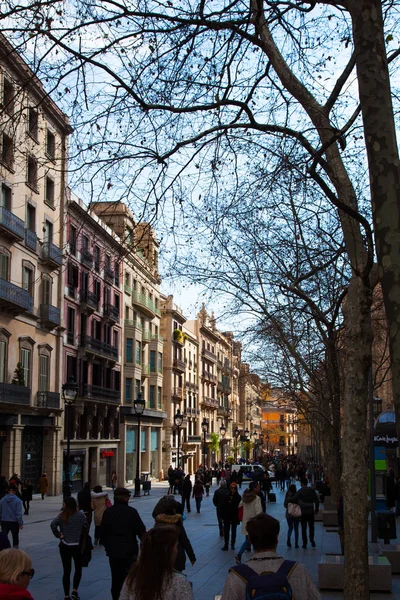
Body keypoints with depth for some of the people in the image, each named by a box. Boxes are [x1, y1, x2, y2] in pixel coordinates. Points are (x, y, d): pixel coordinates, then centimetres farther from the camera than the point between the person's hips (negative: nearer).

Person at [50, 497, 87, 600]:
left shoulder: (62, 516, -7)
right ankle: (75, 590, 6)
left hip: (65, 546, 0)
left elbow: (53, 524, -21)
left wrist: (59, 535, -10)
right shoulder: (80, 515, -7)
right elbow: (85, 526, -10)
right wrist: (81, 536, 6)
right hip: (77, 546, 0)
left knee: (66, 570, 8)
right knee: (78, 569, 18)